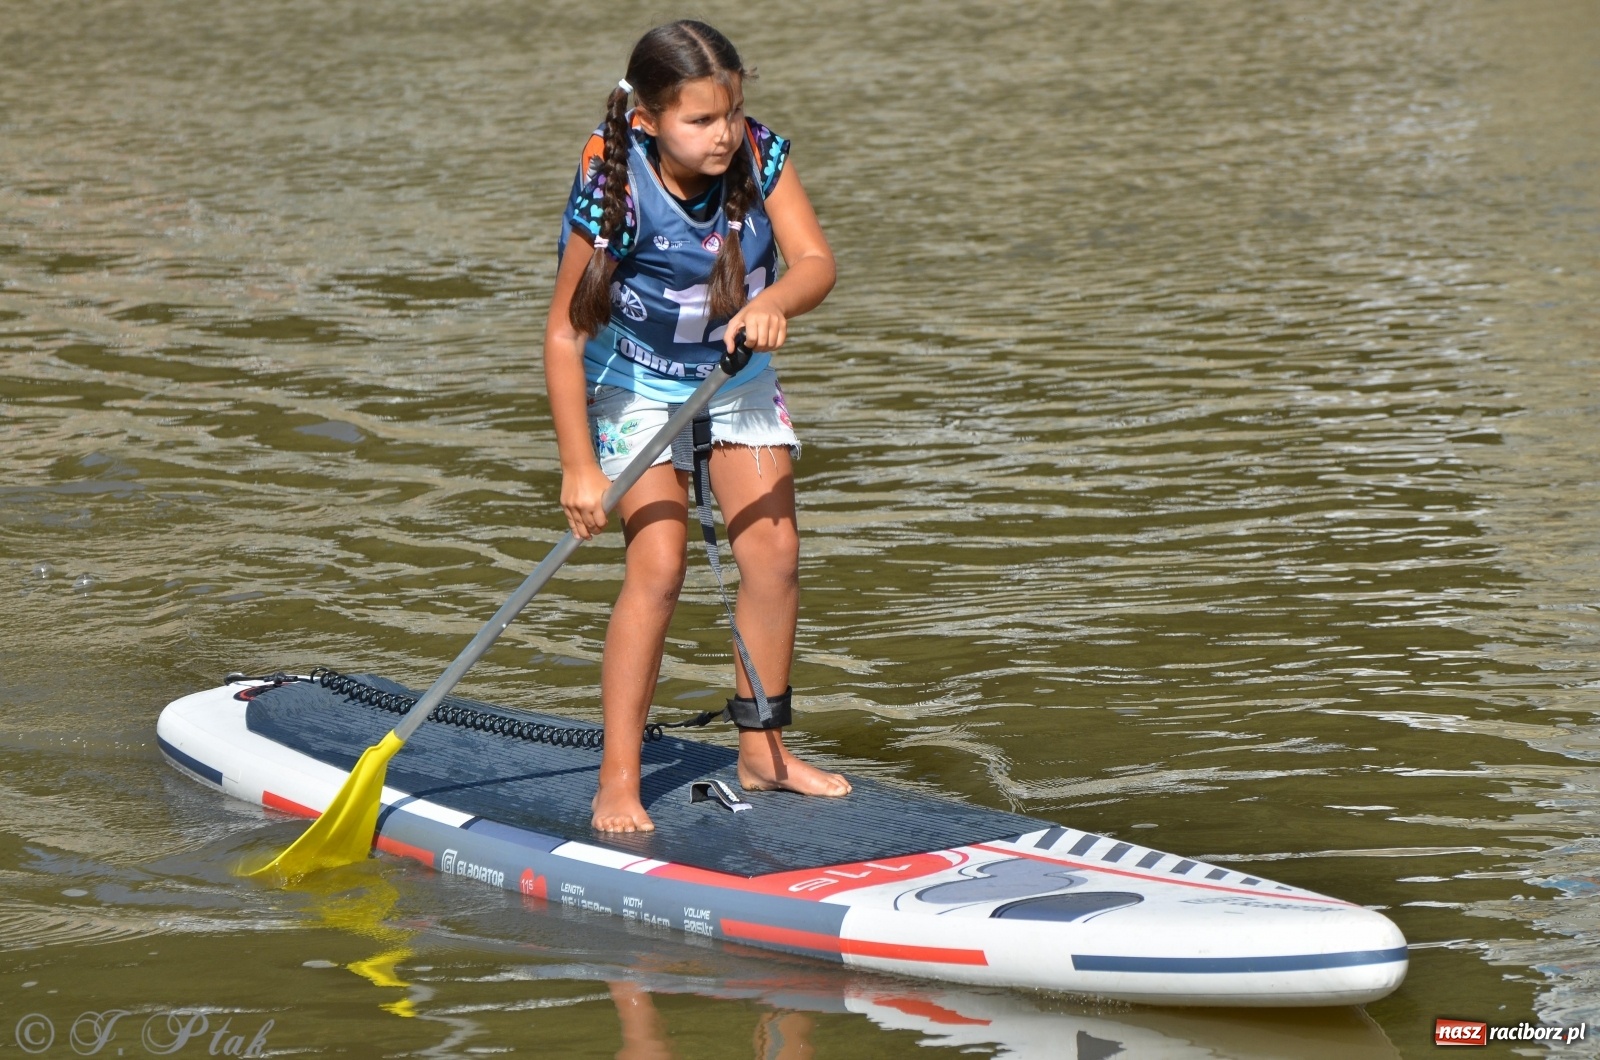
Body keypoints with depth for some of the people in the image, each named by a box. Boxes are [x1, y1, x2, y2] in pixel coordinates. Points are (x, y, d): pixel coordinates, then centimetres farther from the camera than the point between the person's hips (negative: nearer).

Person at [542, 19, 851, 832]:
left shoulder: (760, 157, -18)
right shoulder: (616, 197, -29)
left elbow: (816, 261, -23)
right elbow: (565, 335, -24)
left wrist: (775, 302, -47)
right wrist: (578, 468, -25)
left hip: (737, 377, 5)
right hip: (638, 385, -5)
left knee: (774, 557, 1)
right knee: (657, 569, -16)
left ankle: (762, 751, 17)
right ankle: (617, 781, -12)